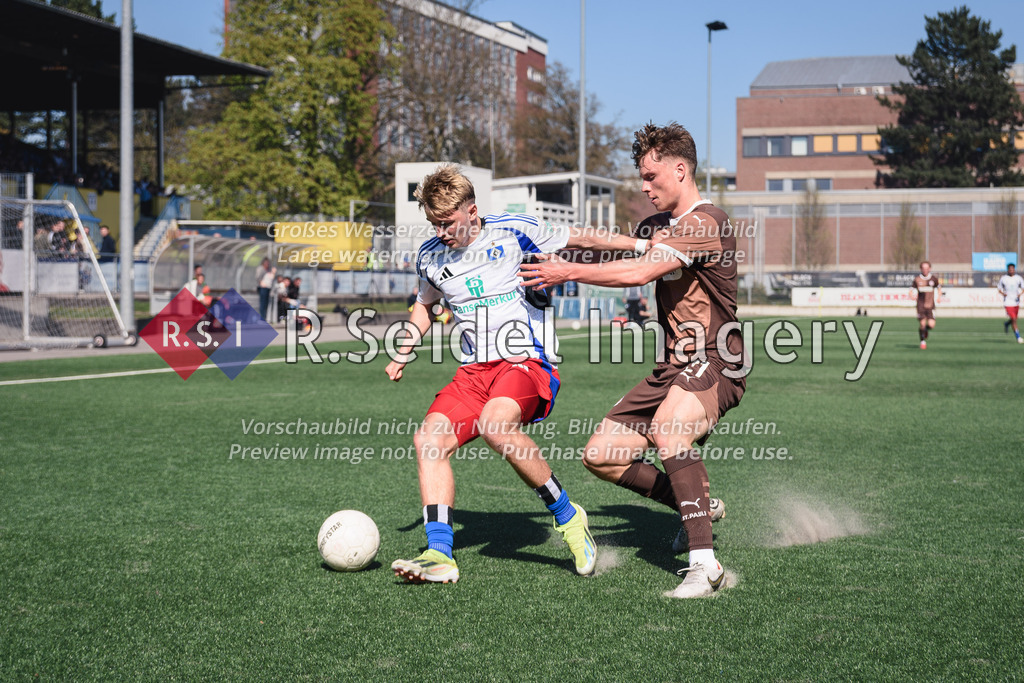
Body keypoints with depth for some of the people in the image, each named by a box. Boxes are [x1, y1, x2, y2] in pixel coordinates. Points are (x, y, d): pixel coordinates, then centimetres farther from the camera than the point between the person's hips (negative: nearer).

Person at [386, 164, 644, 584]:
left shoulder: (514, 230, -4)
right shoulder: (430, 257, 9)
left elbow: (581, 240, 8)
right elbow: (424, 305, 30)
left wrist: (645, 244, 9)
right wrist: (403, 354, 17)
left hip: (528, 361, -5)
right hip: (474, 371, 5)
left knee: (494, 423, -34)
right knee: (429, 437, -18)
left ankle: (567, 516, -17)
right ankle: (440, 554, -19)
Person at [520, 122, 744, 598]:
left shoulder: (706, 223, -16)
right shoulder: (657, 225, 15)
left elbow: (640, 272, -26)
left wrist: (569, 272, -18)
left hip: (714, 365, -9)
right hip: (673, 367, 10)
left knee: (667, 429, -38)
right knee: (600, 455, 2)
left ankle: (704, 565, -34)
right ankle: (698, 504, 22)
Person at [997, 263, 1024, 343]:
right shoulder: (1003, 279, -2)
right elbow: (999, 288, 8)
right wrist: (1003, 293, -12)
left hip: (1016, 302, 4)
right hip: (1008, 302, -4)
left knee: (1014, 319, 12)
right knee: (1014, 319, -13)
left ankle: (1006, 324, 48)